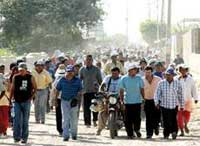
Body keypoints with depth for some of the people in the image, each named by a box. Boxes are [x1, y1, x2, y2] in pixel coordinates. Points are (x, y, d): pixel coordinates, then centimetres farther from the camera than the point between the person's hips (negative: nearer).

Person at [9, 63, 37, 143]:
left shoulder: (30, 77, 0)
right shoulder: (15, 77, 3)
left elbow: (35, 88, 9)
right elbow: (12, 89, 7)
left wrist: (31, 96, 1)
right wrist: (11, 98, 1)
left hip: (26, 101, -1)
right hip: (17, 101, 1)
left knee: (25, 120, 4)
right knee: (16, 120, -3)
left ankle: (24, 137, 11)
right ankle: (16, 137, 3)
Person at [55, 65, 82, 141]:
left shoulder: (77, 80, 2)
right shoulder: (62, 80, 3)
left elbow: (80, 91, 3)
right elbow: (57, 90, 10)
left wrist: (76, 98, -12)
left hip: (74, 101, 0)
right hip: (64, 101, 0)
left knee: (74, 119, 8)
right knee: (65, 119, -3)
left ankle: (74, 134, 23)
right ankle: (66, 135, -2)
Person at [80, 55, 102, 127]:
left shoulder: (96, 69, 4)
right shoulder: (82, 69, 8)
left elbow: (100, 80, 7)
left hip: (95, 91, -1)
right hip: (85, 91, 1)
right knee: (86, 108, 0)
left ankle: (95, 120, 20)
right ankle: (87, 122, 8)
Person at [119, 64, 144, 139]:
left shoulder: (139, 78, 4)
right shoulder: (124, 79, 0)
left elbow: (142, 89, 11)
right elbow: (121, 90, 3)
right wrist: (121, 101, -2)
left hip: (137, 101, 1)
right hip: (127, 102, -1)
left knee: (137, 118, 0)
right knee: (128, 119, -1)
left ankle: (137, 130, 26)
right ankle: (130, 133, 9)